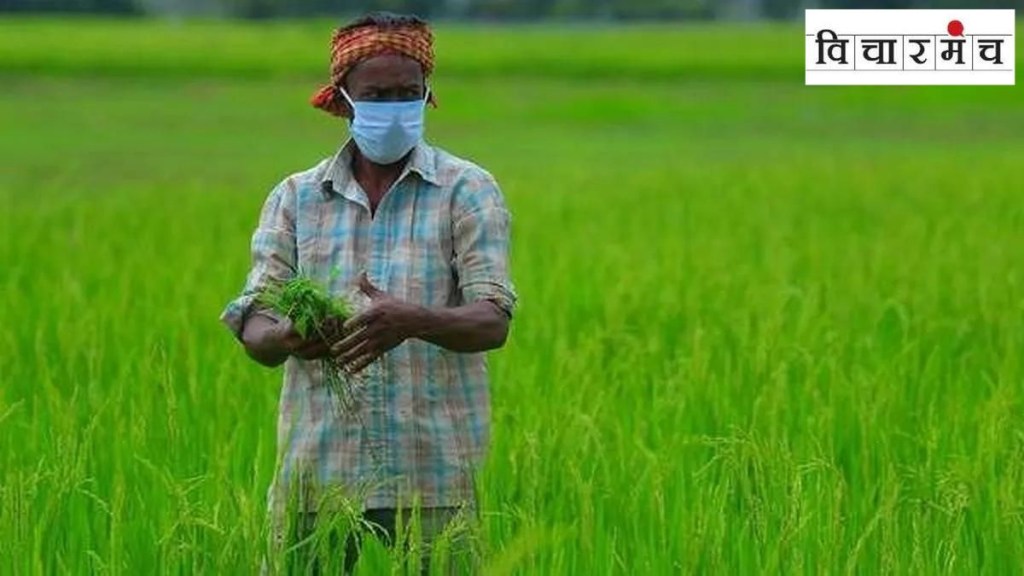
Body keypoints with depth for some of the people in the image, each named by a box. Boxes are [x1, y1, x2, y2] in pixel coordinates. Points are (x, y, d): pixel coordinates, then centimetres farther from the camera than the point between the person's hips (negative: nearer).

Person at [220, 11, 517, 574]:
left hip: (432, 477, -2)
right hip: (319, 471, 2)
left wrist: (414, 321, -28)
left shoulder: (467, 191, 5)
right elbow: (254, 331, 3)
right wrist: (287, 337, -22)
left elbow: (493, 322, -6)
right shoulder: (294, 198, 11)